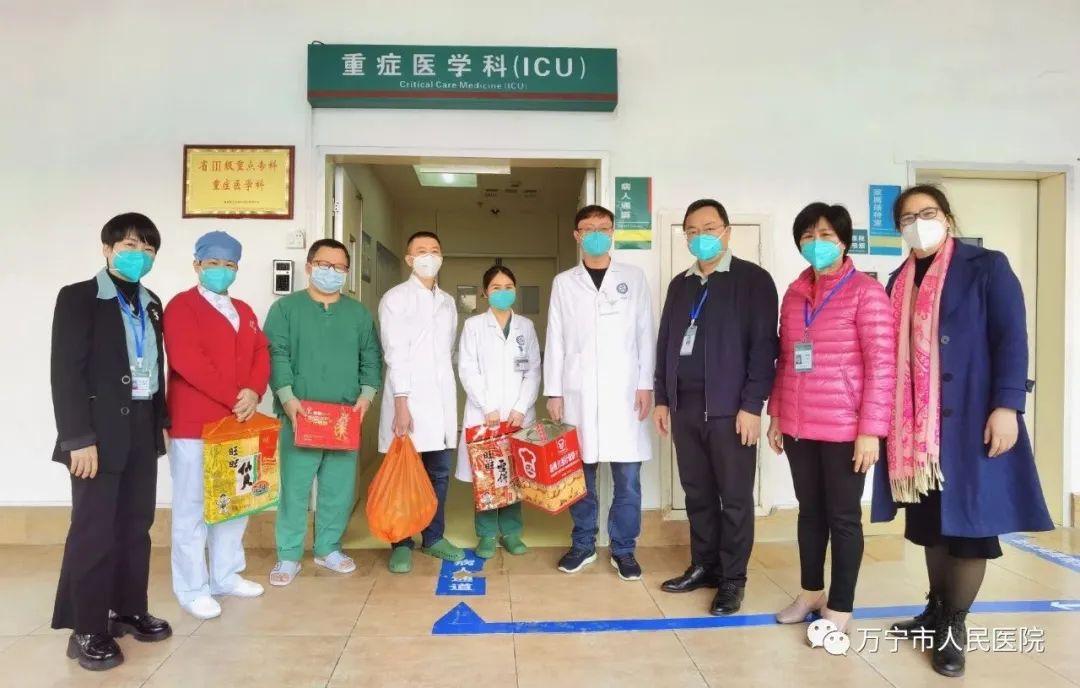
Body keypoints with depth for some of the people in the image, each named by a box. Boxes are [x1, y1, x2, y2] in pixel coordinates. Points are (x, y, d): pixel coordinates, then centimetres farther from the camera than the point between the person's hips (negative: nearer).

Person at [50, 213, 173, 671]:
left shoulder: (152, 304, 12)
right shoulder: (78, 298, -6)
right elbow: (66, 372, -13)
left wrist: (161, 420, 10)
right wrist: (79, 438, -18)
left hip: (142, 430, 6)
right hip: (101, 432, -6)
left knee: (135, 526, 13)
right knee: (94, 530, 0)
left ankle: (128, 609, 27)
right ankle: (86, 629, 13)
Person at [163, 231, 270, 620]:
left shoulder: (244, 312, 16)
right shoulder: (182, 306, -6)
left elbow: (261, 354, 8)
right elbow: (187, 361, -18)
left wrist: (254, 393, -11)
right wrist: (233, 397, -18)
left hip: (239, 423, 7)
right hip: (194, 425, -7)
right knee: (193, 507, 1)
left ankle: (226, 575, 27)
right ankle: (192, 589, 12)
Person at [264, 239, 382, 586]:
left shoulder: (359, 313, 12)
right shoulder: (285, 308, 2)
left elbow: (371, 358, 10)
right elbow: (276, 356, -6)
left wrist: (367, 394, -5)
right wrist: (287, 397, -17)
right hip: (300, 416, -3)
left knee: (340, 486, 9)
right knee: (294, 486, 0)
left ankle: (328, 548, 25)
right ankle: (288, 555, 14)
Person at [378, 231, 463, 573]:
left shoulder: (448, 302, 15)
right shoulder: (395, 298, -3)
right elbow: (395, 354, -10)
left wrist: (450, 395, 12)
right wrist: (401, 403, -16)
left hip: (442, 399, 5)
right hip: (409, 399, -5)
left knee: (439, 473, 10)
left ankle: (433, 537, 23)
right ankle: (401, 544, 13)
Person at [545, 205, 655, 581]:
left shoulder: (633, 278, 7)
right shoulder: (563, 282, 9)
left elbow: (645, 334, 5)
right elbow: (555, 340, 6)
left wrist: (646, 384, -2)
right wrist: (553, 391, 2)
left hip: (623, 391, -1)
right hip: (577, 392, 1)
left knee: (628, 478, 1)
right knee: (579, 474, 7)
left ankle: (623, 549, 16)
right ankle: (583, 545, 22)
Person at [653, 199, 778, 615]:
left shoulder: (753, 279, -3)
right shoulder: (680, 284, 15)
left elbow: (764, 345, -9)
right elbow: (665, 342, 16)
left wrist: (752, 405, -14)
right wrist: (662, 399, 11)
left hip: (730, 408, -5)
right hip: (685, 405, 5)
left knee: (734, 497, 4)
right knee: (697, 493, 13)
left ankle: (733, 579, 16)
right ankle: (703, 566, 27)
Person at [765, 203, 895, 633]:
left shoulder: (865, 291, -8)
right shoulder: (794, 294, 10)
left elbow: (882, 364, -12)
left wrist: (871, 431, -15)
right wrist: (776, 414, 11)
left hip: (844, 427, -5)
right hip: (798, 426, 6)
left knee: (843, 516, 7)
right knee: (810, 510, 17)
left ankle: (839, 608, 21)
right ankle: (811, 591, 33)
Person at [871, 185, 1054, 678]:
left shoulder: (986, 267, -2)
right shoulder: (900, 281, 13)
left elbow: (1011, 337, -10)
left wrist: (1006, 406, -19)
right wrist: (888, 417, 9)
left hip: (970, 417, -5)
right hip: (916, 422, 5)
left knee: (969, 518, 1)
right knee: (929, 519, 12)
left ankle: (955, 625, 15)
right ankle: (937, 609, 28)